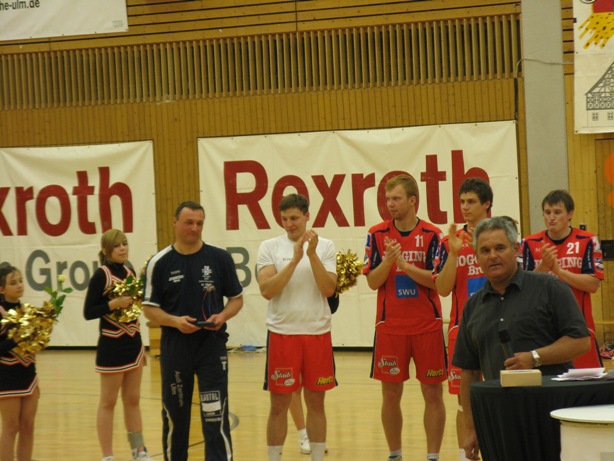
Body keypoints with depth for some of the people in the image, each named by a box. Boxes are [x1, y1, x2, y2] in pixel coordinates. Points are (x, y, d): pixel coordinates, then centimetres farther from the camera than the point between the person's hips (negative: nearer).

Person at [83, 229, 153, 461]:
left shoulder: (129, 270, 8)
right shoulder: (101, 275, -11)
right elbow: (88, 312, -12)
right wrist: (115, 303, -24)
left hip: (133, 344, 7)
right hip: (112, 346, -6)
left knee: (133, 400, 13)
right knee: (108, 402, 1)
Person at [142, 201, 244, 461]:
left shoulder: (220, 258, 2)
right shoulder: (159, 263, 1)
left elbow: (236, 298, 8)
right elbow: (149, 308, 2)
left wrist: (223, 316, -12)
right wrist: (175, 321, -16)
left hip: (212, 345, -1)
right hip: (174, 348, 1)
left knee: (215, 416, -8)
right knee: (174, 416, 11)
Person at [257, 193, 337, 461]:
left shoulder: (325, 247, 2)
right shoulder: (269, 247, -1)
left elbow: (329, 289, -8)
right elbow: (267, 290, -13)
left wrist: (312, 254, -17)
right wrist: (295, 259, -19)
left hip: (318, 333, 1)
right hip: (282, 333, -1)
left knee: (316, 402, 8)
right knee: (279, 404, 3)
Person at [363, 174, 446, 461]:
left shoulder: (432, 235, -2)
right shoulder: (378, 234, 3)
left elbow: (437, 281, -8)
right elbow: (372, 281, -1)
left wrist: (405, 264, -19)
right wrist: (388, 260, -18)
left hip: (427, 326, -1)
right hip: (390, 327, 1)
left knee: (433, 394, 1)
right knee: (390, 394, 6)